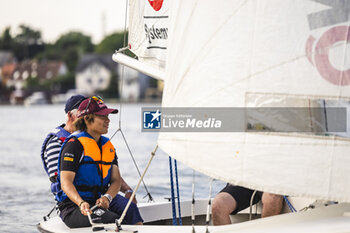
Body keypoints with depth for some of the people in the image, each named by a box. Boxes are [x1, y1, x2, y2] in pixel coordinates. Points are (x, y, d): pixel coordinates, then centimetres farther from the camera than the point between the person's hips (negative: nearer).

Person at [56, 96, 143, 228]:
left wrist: (107, 197, -16)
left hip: (101, 201, 6)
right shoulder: (74, 144, -7)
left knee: (131, 209, -23)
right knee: (112, 220, -32)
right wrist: (81, 203, -35)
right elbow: (65, 182, -16)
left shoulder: (108, 145, 16)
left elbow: (116, 180, 8)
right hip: (73, 206, -6)